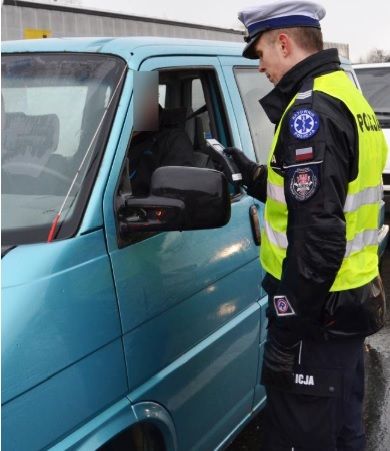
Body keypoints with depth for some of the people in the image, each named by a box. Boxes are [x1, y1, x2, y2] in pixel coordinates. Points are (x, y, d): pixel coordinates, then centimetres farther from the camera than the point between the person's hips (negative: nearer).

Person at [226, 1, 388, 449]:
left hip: (318, 311, -10)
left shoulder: (311, 109, -19)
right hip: (352, 295, 10)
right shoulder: (348, 96, 14)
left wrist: (286, 328, -21)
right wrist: (256, 176, 17)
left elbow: (317, 234, -26)